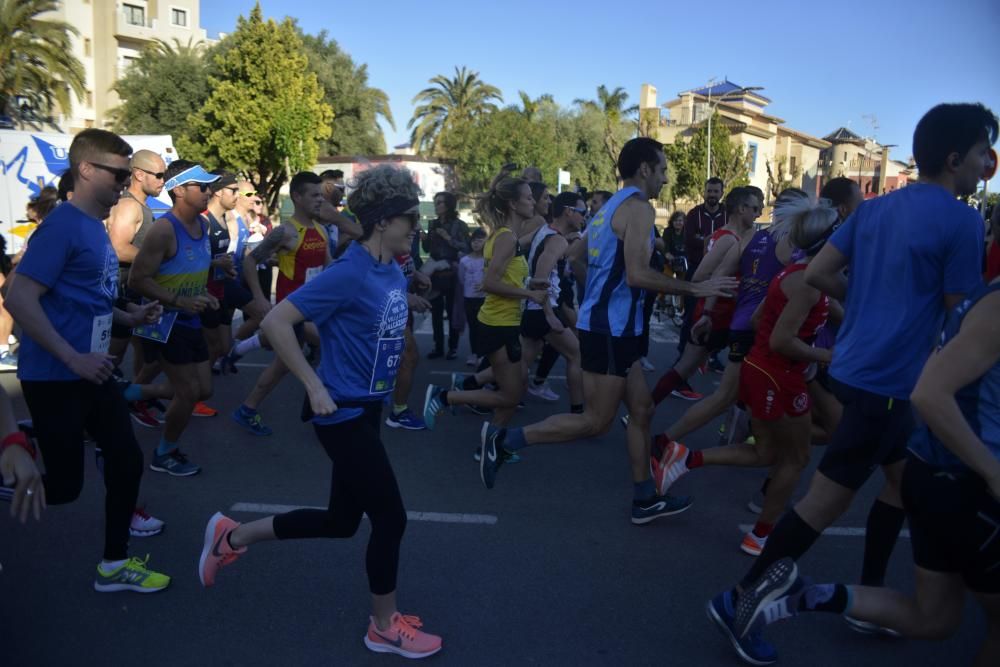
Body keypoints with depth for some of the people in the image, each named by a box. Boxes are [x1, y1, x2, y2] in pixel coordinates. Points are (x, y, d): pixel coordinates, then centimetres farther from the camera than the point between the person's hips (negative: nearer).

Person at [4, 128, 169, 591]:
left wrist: (130, 318, 7)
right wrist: (74, 359, -24)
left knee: (127, 460, 11)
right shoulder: (63, 225, -17)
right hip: (55, 378, -9)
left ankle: (114, 564, 25)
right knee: (63, 485, -1)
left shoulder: (96, 228, 11)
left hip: (92, 374, 9)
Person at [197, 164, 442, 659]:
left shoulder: (393, 273, 5)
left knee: (341, 521, 19)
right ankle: (385, 626, 24)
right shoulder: (349, 274, -20)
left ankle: (230, 537, 35)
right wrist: (314, 386, -20)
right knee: (390, 518, 2)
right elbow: (276, 322, -22)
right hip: (343, 414, -9)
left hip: (366, 410, 9)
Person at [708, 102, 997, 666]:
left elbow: (817, 274, 6)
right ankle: (741, 598, 7)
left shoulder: (875, 208, 10)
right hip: (886, 379, -9)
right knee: (828, 499, -2)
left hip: (856, 366, 9)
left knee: (903, 478, 22)